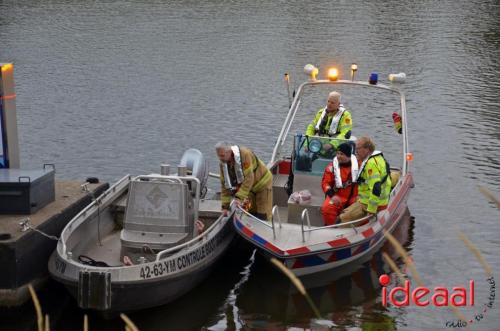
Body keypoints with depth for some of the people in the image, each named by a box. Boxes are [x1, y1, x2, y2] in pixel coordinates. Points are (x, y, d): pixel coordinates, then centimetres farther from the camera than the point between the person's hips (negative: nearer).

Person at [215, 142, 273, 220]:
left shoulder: (244, 154, -34)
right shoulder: (223, 164, -12)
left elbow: (248, 179, -37)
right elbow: (225, 185, -7)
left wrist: (239, 197, -40)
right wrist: (225, 206, -14)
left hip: (263, 183, -7)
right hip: (250, 187, 7)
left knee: (262, 215, -7)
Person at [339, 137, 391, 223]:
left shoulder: (371, 163, -22)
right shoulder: (378, 158, 12)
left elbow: (375, 188, -29)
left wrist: (371, 211, -26)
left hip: (369, 204, -11)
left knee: (343, 219, -15)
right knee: (345, 212, 16)